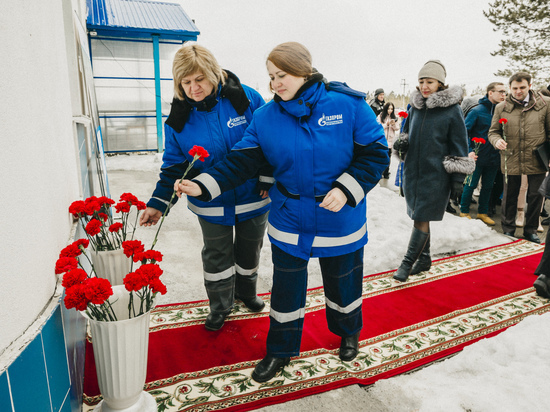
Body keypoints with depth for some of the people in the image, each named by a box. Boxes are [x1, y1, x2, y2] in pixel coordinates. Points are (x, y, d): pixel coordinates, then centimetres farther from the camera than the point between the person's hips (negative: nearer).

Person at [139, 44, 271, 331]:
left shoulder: (245, 98, -14)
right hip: (211, 205, 1)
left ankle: (246, 291, 49)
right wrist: (158, 203, -13)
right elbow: (174, 165, -3)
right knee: (217, 257, 14)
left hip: (253, 198, 0)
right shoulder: (179, 117, -8)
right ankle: (220, 306, 39)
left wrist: (269, 180, -8)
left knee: (249, 250, 19)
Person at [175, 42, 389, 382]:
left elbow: (375, 153, -10)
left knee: (344, 281, 20)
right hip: (289, 222, 2)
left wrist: (346, 190, -23)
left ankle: (348, 332, 52)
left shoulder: (348, 105, -12)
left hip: (342, 220, -1)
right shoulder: (266, 116, -5)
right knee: (286, 287, 13)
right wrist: (203, 186, -20)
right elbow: (242, 161, -7)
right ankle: (281, 350, 38)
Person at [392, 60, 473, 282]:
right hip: (412, 171, 5)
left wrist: (458, 179, -7)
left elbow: (459, 147, -4)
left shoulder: (452, 109, -7)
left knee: (422, 219, -3)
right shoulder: (415, 107, 6)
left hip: (435, 174, -5)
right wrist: (401, 142, -3)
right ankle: (424, 258, 28)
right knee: (418, 216, 13)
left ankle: (408, 262, 9)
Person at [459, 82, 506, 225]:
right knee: (471, 185, 4)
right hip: (477, 157, -5)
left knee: (488, 186, 13)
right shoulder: (476, 111, -9)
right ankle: (464, 212, 19)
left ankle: (483, 212, 26)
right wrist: (468, 151, -20)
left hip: (493, 158, 5)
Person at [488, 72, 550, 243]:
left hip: (536, 160, 0)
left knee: (535, 197, 9)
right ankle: (508, 229, 28)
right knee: (509, 197, 11)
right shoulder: (501, 108, 2)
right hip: (510, 160, 0)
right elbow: (493, 131, 8)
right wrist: (497, 140, -15)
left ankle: (531, 230, 27)